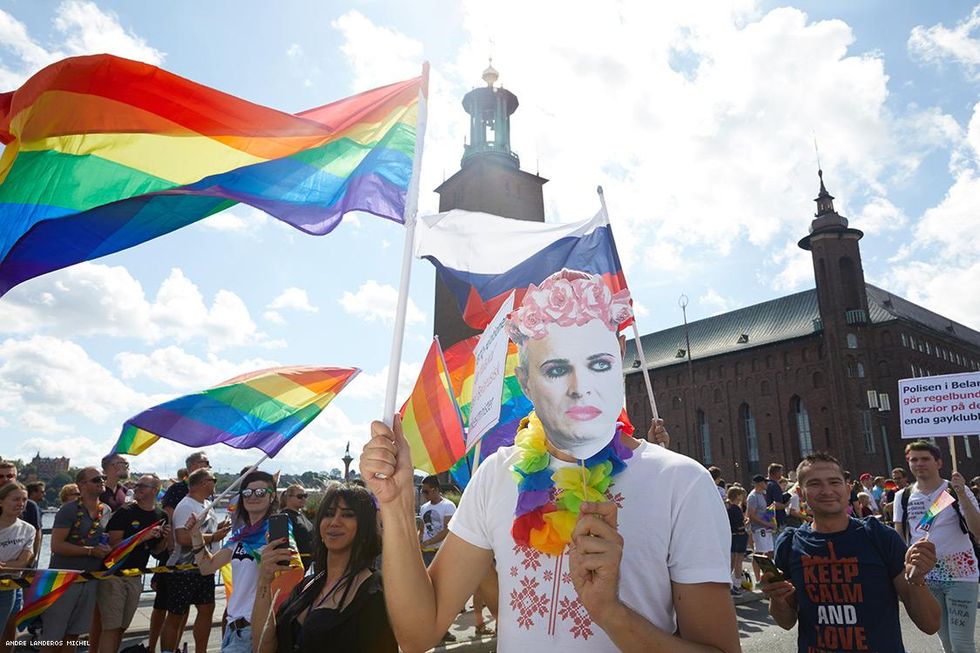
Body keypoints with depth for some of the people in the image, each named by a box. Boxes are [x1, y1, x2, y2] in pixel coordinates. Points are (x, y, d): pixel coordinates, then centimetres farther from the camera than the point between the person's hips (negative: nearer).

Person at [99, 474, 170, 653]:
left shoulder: (161, 516, 5)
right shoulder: (125, 512, -10)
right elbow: (114, 543, -17)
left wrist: (166, 539, -7)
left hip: (135, 577, 5)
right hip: (114, 573, -5)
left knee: (122, 627, 15)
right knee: (111, 627, -6)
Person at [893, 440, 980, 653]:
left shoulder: (957, 491, -8)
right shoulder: (903, 497, 1)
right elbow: (900, 538, 7)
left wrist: (961, 495, -27)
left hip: (959, 575, -3)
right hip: (925, 576, 3)